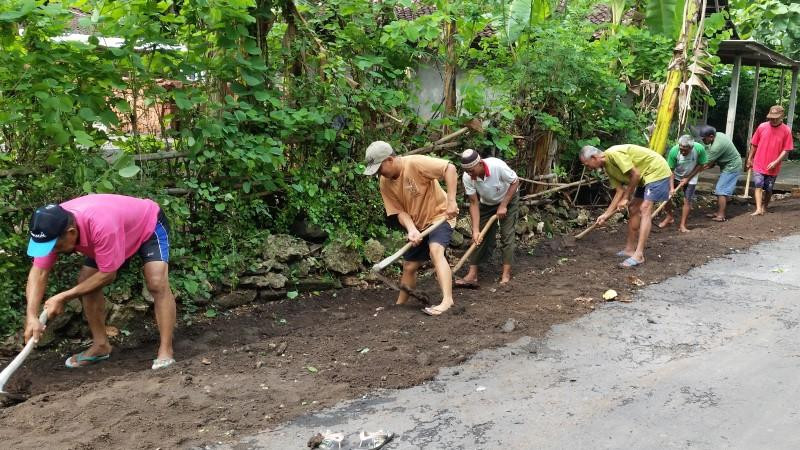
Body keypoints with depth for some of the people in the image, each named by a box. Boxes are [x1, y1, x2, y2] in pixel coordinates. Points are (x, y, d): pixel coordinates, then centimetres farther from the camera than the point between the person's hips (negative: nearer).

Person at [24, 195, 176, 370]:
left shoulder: (102, 225, -44)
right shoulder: (53, 227, -24)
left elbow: (107, 274, -33)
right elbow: (39, 272, -20)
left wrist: (63, 297, -29)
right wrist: (32, 316, -32)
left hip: (149, 225, -7)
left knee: (157, 284, -25)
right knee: (86, 282, -1)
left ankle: (165, 352, -20)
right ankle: (101, 345, 12)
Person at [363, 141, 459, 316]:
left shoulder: (415, 163, -26)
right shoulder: (385, 183, -7)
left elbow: (450, 168, -29)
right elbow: (400, 211, -8)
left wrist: (451, 201, -34)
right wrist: (411, 229, -27)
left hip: (440, 214, -7)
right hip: (418, 224, 7)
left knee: (435, 250, -33)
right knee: (409, 266, 12)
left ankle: (447, 300, -39)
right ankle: (399, 305, 28)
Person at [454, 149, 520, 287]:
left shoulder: (498, 166, -37)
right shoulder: (467, 178, -27)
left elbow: (515, 182, -21)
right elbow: (474, 203, -21)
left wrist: (503, 206, -23)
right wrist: (475, 230, -26)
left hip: (508, 199, -3)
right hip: (486, 203, 3)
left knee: (507, 235, -9)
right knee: (479, 237, -4)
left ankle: (506, 275, -4)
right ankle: (472, 274, -3)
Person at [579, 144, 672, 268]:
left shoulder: (613, 154, -23)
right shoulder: (608, 167, 6)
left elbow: (635, 175, -23)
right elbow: (620, 192, 6)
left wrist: (626, 198, -12)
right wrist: (606, 215, 5)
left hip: (657, 170, -10)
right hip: (645, 177, 10)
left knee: (644, 209, -19)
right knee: (633, 209, 13)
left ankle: (638, 255, -25)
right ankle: (630, 249, 20)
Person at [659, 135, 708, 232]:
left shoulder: (700, 149, -29)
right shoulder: (674, 151, -30)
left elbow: (700, 165, -13)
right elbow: (671, 170, -22)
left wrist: (688, 178, -15)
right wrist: (671, 187, -29)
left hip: (691, 177, -1)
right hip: (676, 176, 1)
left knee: (687, 200, -5)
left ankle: (682, 225, 4)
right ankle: (669, 217, 17)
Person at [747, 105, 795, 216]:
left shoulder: (786, 130, -7)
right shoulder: (762, 127, -3)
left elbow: (786, 149, -7)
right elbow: (754, 145, 7)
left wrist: (776, 162, -16)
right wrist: (750, 159, 10)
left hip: (773, 168, 0)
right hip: (759, 164, 0)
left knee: (768, 189, 11)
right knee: (758, 186, -9)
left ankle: (764, 207, 27)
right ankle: (758, 209, -13)